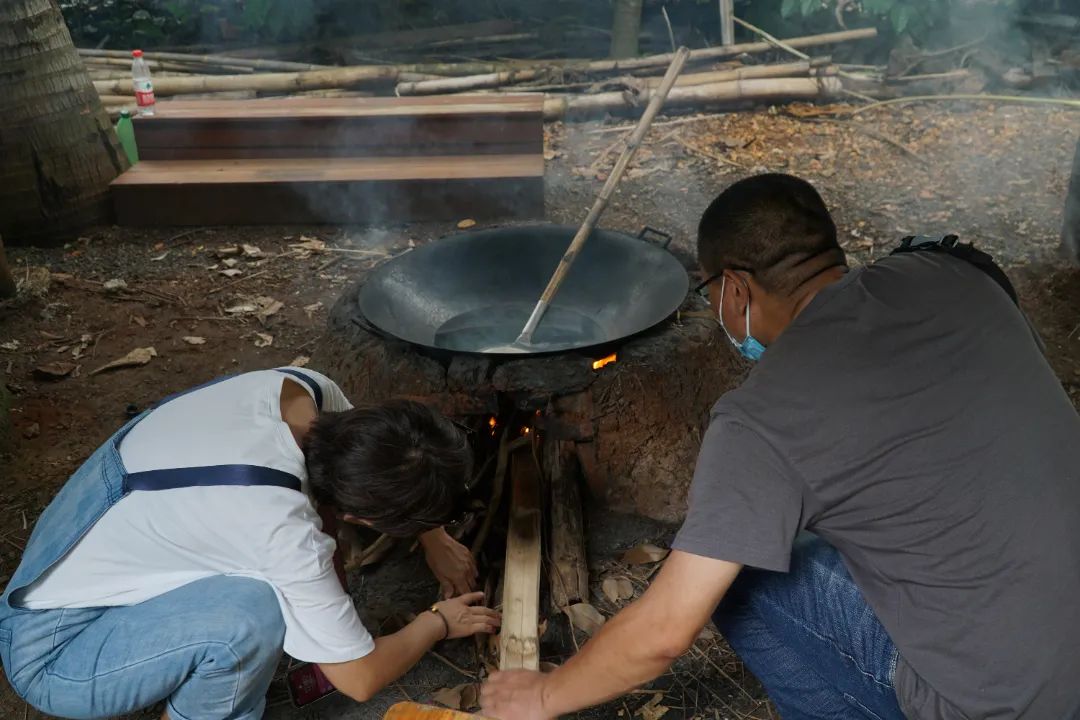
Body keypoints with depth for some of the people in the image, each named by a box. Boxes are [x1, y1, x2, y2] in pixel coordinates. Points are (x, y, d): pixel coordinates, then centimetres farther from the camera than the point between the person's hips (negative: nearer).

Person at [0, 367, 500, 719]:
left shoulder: (302, 389, -16)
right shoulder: (283, 529, -35)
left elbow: (377, 461, 9)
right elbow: (361, 678, -19)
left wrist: (437, 541, 12)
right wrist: (440, 623, -2)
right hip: (52, 657, -7)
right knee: (253, 611, -32)